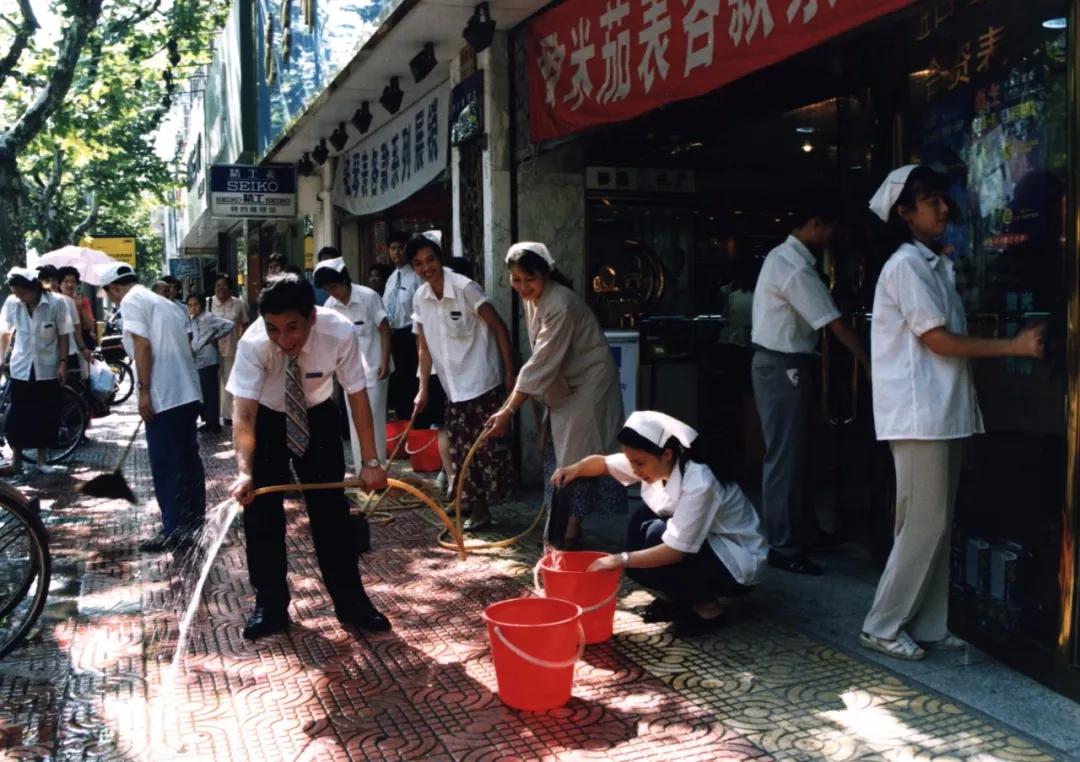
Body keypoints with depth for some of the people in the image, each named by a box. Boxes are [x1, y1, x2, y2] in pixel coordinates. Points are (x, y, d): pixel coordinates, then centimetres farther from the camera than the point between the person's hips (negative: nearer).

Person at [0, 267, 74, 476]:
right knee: (17, 416, 4)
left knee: (46, 417, 6)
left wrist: (63, 363, -7)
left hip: (48, 369, -1)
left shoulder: (56, 302, -13)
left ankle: (42, 461, 18)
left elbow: (64, 335, -5)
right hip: (20, 368, 1)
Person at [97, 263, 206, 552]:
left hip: (164, 396, -9)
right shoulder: (162, 301, 22)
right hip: (187, 392, 9)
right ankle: (193, 522, 23)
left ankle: (175, 532, 1)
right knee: (187, 460, 15)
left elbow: (143, 346, -16)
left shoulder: (131, 301, -5)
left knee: (166, 466, -3)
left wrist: (143, 390, -14)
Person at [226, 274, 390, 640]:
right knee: (261, 510, -3)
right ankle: (270, 606, 12)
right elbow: (244, 413, -35)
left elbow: (357, 397, -22)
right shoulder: (252, 343, -34)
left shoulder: (339, 333, -33)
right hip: (267, 420, 0)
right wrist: (244, 470, -50)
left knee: (331, 508, 2)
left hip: (317, 417, 1)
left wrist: (370, 462, -23)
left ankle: (351, 602, 15)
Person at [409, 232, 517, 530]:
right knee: (461, 450, 11)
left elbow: (499, 327, -11)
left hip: (483, 384, -6)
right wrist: (423, 389, 7)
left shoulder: (465, 288, -14)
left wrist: (510, 374, -13)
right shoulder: (420, 299, 4)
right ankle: (475, 508, 22)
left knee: (488, 446, -4)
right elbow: (424, 347, 10)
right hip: (454, 389, 7)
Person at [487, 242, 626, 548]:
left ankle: (572, 531, 2)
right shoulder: (533, 298, -1)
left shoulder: (561, 305, -29)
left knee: (578, 455, -6)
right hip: (564, 385, 9)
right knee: (556, 452, 11)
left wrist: (509, 411, -30)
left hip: (588, 383, -9)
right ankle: (561, 526, 20)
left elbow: (542, 363, -31)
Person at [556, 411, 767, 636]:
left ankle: (708, 608, -6)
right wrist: (576, 468, -16)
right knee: (641, 521, -7)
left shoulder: (699, 484, -32)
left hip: (739, 563, -8)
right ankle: (677, 599, 5)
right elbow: (604, 463, 4)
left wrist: (620, 560, -32)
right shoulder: (658, 464, -9)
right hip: (703, 544, 8)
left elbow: (675, 551, -34)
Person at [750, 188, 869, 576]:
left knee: (794, 453, 16)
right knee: (785, 457, -4)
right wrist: (870, 363, -9)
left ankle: (795, 533, 26)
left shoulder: (785, 257, 12)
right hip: (782, 367, -10)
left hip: (783, 363, 10)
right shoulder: (795, 269, -21)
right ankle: (783, 548, 4)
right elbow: (836, 325, -17)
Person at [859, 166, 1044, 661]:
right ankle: (882, 627, 5)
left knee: (937, 523, 11)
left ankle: (926, 625, 19)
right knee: (923, 523, -5)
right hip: (918, 415, -9)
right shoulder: (906, 266, -11)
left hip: (945, 412, 9)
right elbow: (940, 341, -15)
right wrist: (1016, 346, -13)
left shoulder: (939, 265, 18)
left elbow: (952, 337, 15)